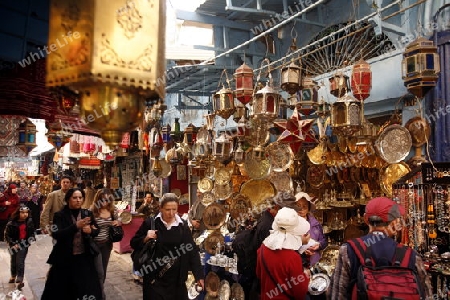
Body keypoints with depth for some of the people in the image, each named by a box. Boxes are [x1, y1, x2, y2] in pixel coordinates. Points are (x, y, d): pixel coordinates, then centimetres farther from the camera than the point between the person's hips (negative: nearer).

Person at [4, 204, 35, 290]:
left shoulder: (29, 221, -6)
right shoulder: (11, 223, -16)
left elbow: (32, 232, 10)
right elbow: (7, 235, -11)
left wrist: (32, 239, -4)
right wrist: (13, 244, -17)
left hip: (24, 245, 0)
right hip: (14, 245, 1)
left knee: (20, 262, -7)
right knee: (13, 261, 19)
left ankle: (20, 280, -5)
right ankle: (13, 276, 41)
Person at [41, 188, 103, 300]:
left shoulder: (88, 213, 1)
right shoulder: (60, 215, -8)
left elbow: (97, 230, 8)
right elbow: (56, 235, -20)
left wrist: (90, 231, -15)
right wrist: (76, 226, -31)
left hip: (85, 257, 3)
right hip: (65, 258, -2)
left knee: (88, 289, 11)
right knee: (63, 290, 13)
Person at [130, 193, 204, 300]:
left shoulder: (183, 226, 0)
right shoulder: (150, 223, -5)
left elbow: (192, 251, 1)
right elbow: (134, 244, 3)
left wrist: (199, 275, -2)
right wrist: (146, 238, -16)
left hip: (176, 278, 2)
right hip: (154, 277, -2)